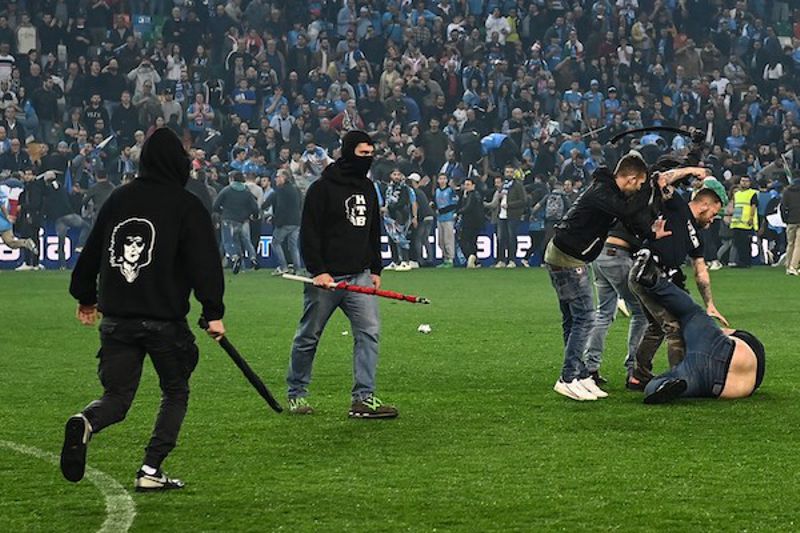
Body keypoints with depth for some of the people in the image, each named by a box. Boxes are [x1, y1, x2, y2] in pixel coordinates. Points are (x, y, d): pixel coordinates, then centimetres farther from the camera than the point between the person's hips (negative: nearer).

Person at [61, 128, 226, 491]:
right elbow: (204, 262, -11)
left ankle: (86, 422, -25)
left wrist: (85, 297, 31)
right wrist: (214, 312, -8)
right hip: (165, 321, -4)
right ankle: (151, 471, 4)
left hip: (116, 319, 4)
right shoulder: (186, 206, -4)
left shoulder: (118, 199, 10)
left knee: (117, 397, 9)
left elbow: (91, 252, 18)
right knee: (175, 392, 14)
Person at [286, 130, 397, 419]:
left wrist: (375, 269, 18)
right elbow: (309, 233, -10)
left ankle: (363, 398, -11)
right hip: (326, 277, -5)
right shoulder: (322, 188, -7)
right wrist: (318, 271, -17)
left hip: (359, 276, 6)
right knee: (308, 337, 5)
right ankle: (296, 394, 20)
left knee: (369, 332, -9)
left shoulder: (368, 188, 14)